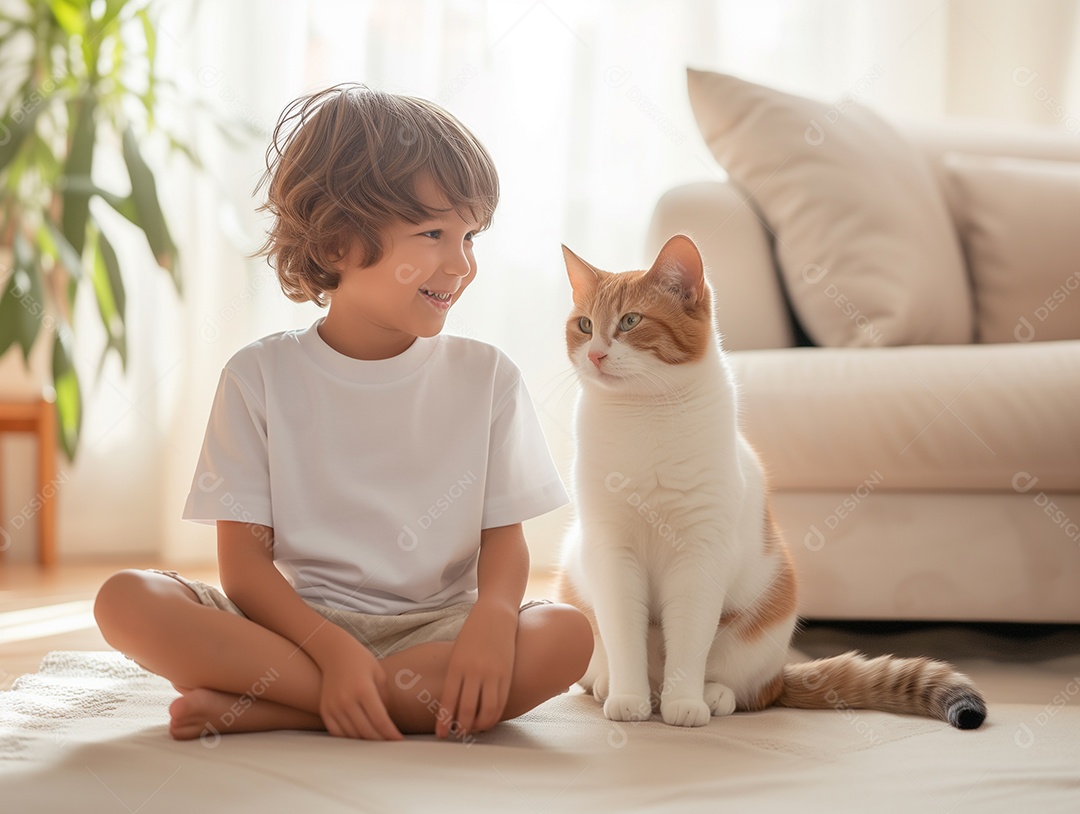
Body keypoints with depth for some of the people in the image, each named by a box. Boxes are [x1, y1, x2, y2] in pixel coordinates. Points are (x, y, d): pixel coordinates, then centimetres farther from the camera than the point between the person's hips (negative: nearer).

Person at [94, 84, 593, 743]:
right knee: (126, 600, -25)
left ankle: (268, 710, -25)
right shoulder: (260, 376, 0)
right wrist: (332, 649, -23)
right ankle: (423, 708, -28)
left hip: (434, 630, 1)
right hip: (298, 625, -1)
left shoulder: (486, 376, 5)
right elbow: (243, 558, -6)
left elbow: (504, 535, 1)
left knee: (567, 637, -30)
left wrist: (494, 616, -23)